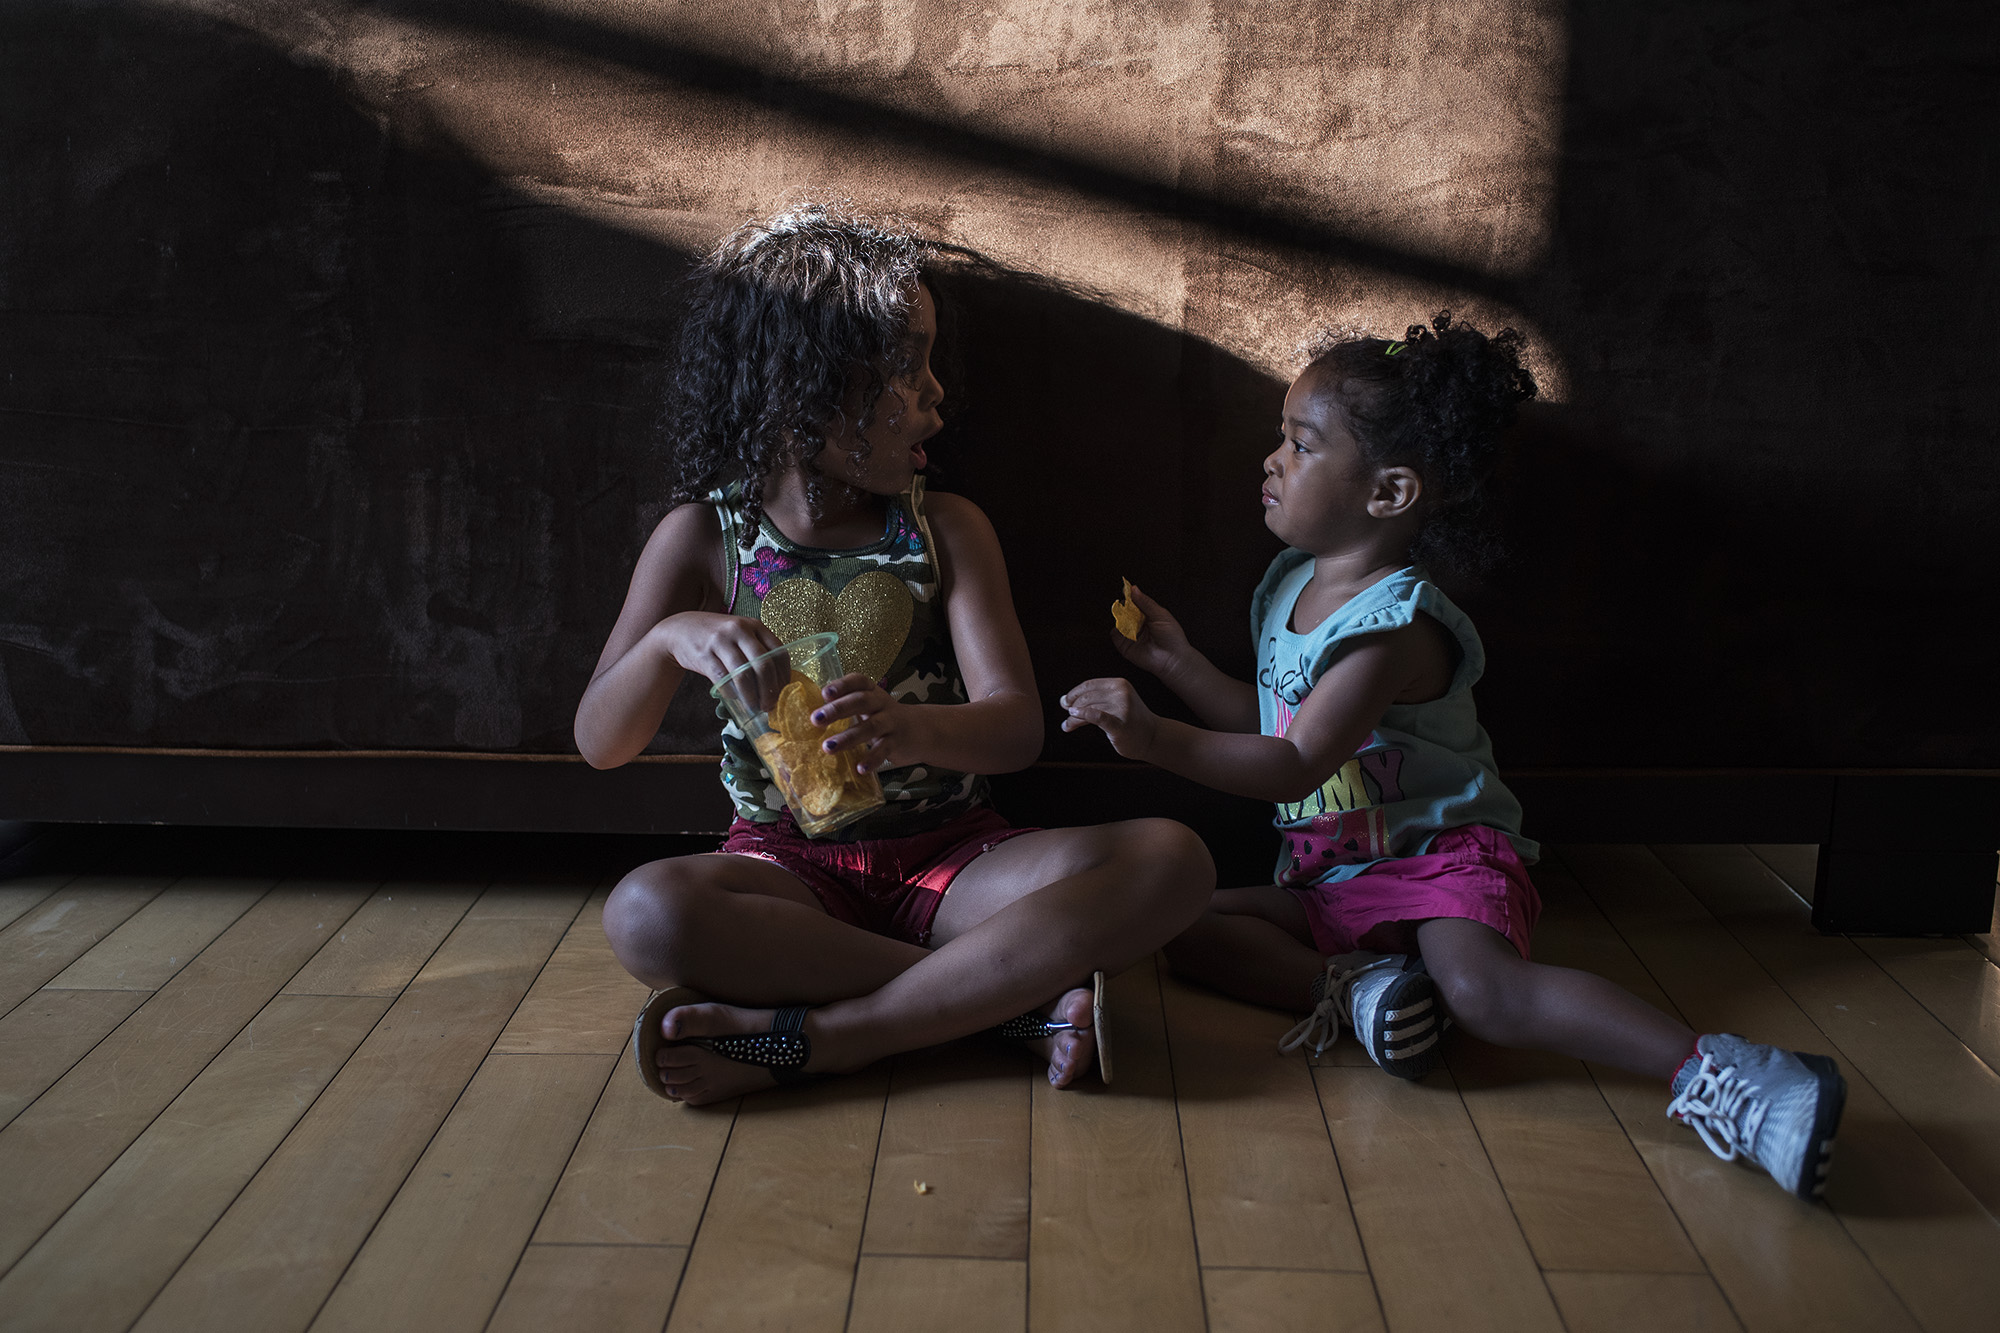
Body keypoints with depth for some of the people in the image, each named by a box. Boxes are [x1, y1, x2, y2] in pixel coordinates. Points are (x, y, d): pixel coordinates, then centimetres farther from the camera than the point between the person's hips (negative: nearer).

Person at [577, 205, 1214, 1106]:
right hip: (788, 866, -1)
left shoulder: (947, 532, 2)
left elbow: (1016, 727, -11)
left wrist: (908, 727, -35)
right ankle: (1026, 999, -25)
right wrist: (669, 640, -26)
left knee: (1171, 862, -25)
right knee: (644, 914, -35)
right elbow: (598, 744, -3)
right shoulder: (704, 538, 0)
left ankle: (806, 1038, -27)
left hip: (951, 855, 1)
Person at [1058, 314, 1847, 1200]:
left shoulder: (1394, 625, -21)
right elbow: (1268, 718, 21)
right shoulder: (1289, 585, 8)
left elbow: (1297, 766, -28)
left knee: (1482, 990, -36)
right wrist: (1177, 661, 13)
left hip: (1442, 856, -8)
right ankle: (1348, 986, -22)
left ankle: (1710, 1074, -32)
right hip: (1328, 877, 9)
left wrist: (1157, 740, -34)